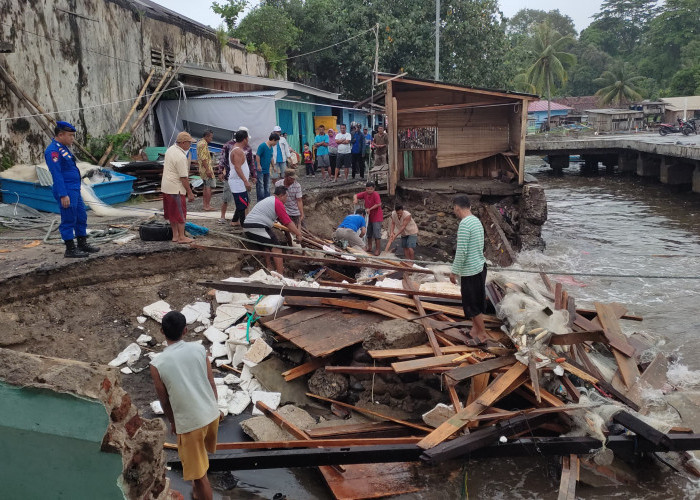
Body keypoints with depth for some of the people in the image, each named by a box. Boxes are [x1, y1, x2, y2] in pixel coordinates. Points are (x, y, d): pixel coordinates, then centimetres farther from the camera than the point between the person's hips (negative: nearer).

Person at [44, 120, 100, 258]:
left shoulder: (63, 148, 15)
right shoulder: (53, 151, -16)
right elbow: (57, 174, -21)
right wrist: (63, 195, -24)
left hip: (75, 190, 10)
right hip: (66, 191, -10)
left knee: (81, 217, 16)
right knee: (69, 220, -3)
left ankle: (82, 244, 27)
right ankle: (70, 249, 6)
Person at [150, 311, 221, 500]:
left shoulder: (157, 364, -16)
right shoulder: (199, 348, -8)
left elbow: (164, 400, -5)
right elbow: (211, 383, 0)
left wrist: (172, 421, 14)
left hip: (189, 422, -6)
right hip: (211, 413, 6)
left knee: (198, 472, 9)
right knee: (201, 454, 35)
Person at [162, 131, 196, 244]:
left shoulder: (170, 149, 8)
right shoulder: (181, 157, -22)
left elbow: (165, 167, 19)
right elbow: (184, 177, -21)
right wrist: (190, 193, -15)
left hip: (166, 186, 10)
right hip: (176, 189, -10)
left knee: (172, 212, 16)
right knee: (180, 213, 0)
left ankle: (175, 235, 24)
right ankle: (181, 237, 6)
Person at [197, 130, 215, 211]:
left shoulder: (200, 143, 16)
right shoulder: (203, 144, -17)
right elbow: (203, 158, -23)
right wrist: (208, 170, -24)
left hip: (202, 169, 11)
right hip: (206, 168, -11)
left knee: (206, 186, 16)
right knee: (209, 187, -7)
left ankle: (204, 204, 22)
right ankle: (207, 206, -5)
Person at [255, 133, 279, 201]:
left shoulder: (271, 147, 10)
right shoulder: (262, 146, -16)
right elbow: (257, 156, -18)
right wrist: (259, 165, -19)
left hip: (267, 170, 9)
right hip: (260, 170, -9)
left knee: (267, 187, 14)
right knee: (260, 186, -4)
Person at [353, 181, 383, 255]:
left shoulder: (375, 194, -17)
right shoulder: (365, 194, 1)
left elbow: (378, 204, -26)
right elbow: (355, 195, 3)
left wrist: (370, 209, -27)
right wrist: (355, 199, -19)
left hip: (376, 217, -7)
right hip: (368, 216, 7)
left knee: (377, 234, -7)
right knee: (369, 233, 16)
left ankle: (378, 249, -1)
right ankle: (369, 248, 28)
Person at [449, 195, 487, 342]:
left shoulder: (464, 224, -21)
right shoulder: (477, 221, 8)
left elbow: (461, 252, -23)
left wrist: (454, 271, -13)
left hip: (470, 270, -9)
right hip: (480, 266, 9)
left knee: (473, 304, 3)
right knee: (476, 301, 18)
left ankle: (482, 334, 12)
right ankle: (475, 328, 29)